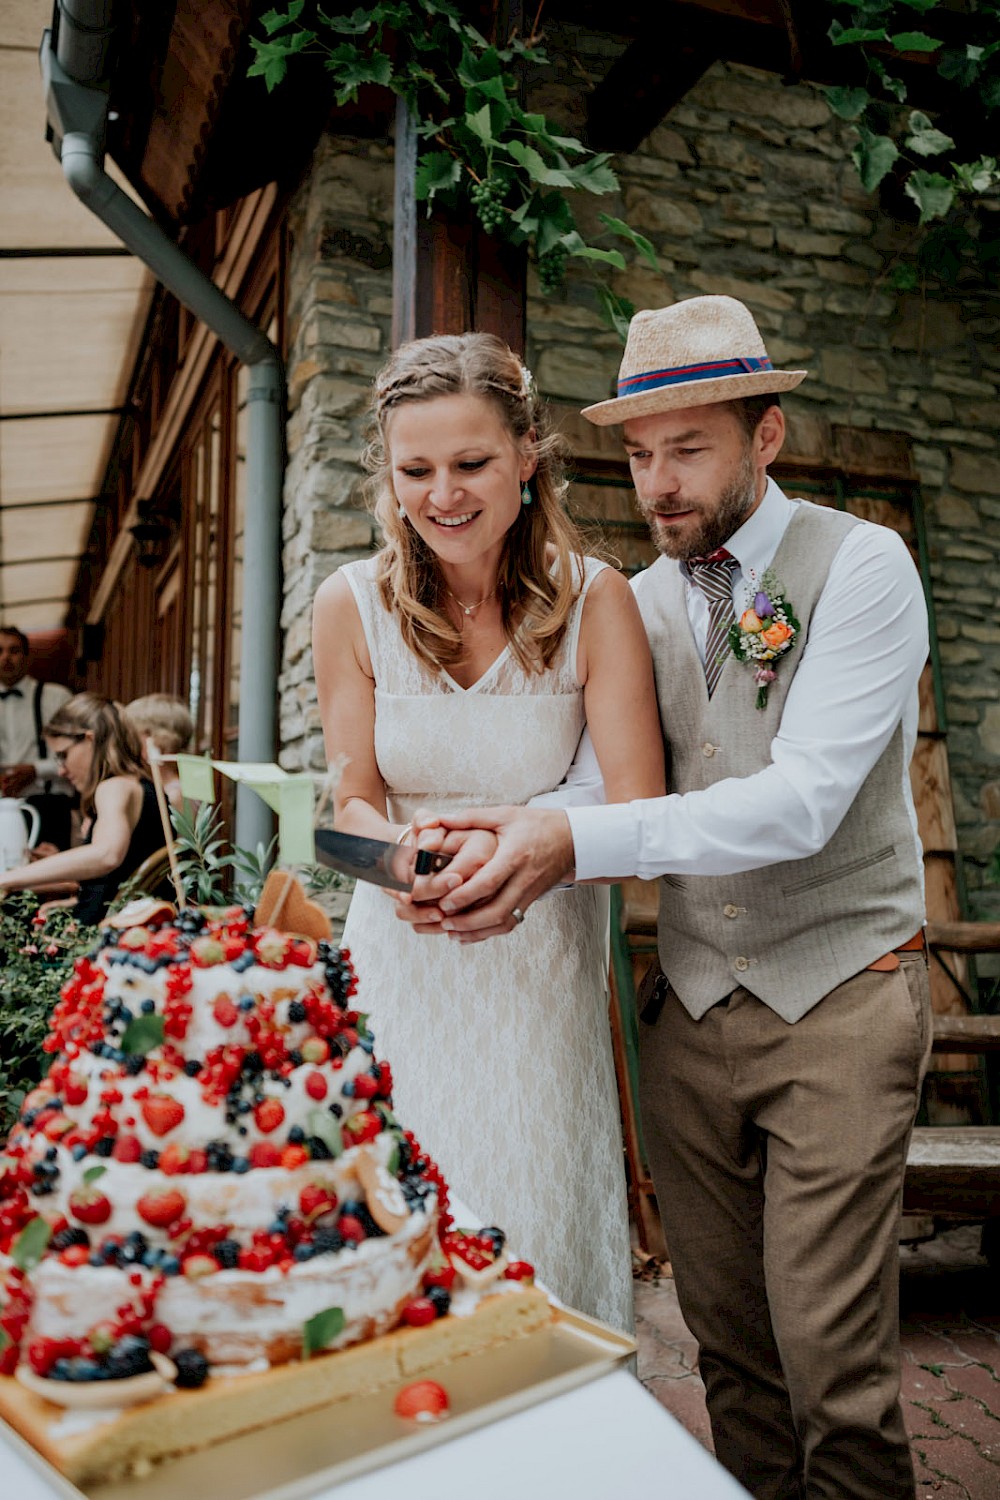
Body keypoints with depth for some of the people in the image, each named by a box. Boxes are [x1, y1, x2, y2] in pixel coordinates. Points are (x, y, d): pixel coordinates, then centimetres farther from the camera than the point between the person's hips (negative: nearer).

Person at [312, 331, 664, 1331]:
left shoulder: (594, 600, -9)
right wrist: (405, 858, -22)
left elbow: (637, 810, -13)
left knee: (538, 1243, 8)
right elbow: (356, 799, 1)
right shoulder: (352, 604, -4)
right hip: (397, 961, 1)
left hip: (540, 964, -1)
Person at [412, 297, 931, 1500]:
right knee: (728, 1343, 15)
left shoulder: (860, 566, -8)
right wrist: (510, 863, -22)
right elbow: (603, 783, 0)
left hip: (836, 999, -4)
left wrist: (577, 842, -31)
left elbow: (804, 800, -20)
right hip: (690, 1007, 5)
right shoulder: (638, 601, 7)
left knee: (831, 1357, 0)